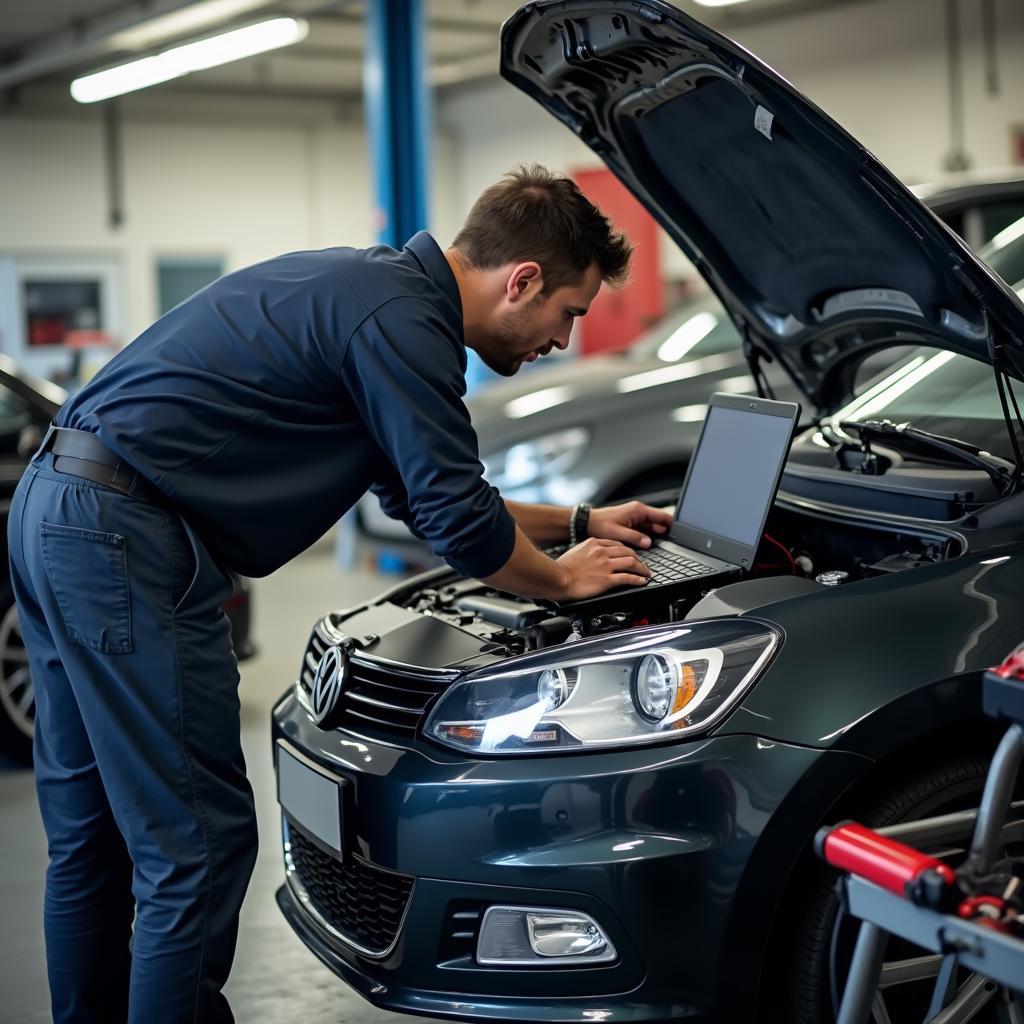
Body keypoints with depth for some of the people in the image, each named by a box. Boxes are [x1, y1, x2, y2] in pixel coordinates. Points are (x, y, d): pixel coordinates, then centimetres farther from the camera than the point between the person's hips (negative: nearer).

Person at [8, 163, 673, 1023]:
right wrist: (564, 579, 7)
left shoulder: (371, 287, 19)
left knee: (92, 831, 18)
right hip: (126, 541, -11)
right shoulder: (402, 322, -14)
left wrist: (580, 522, 29)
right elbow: (459, 524, -12)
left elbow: (424, 494, 27)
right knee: (197, 844, -4)